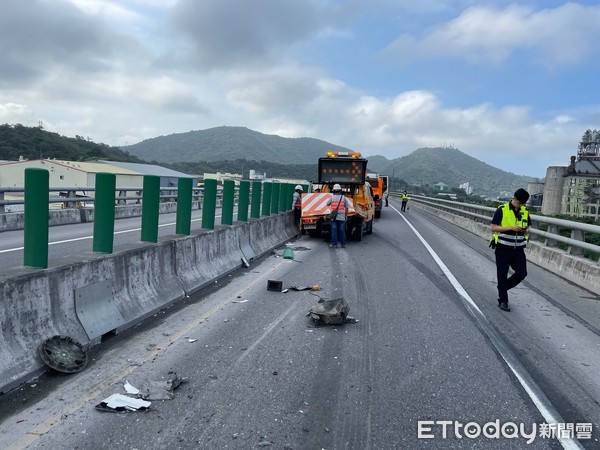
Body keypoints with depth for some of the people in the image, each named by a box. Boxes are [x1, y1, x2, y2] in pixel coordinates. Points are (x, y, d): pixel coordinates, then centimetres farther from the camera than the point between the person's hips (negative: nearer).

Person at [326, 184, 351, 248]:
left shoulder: (332, 197, -4)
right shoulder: (343, 198, -1)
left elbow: (327, 204, 10)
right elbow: (347, 207, 1)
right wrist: (345, 215, 10)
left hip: (334, 217, -1)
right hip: (341, 217, 1)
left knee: (334, 230, 2)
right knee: (342, 231, 7)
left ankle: (334, 244, 2)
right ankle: (343, 244, 11)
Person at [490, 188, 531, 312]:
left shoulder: (525, 211, 6)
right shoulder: (502, 210, -10)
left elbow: (527, 227, 17)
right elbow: (493, 228, -12)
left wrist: (526, 230, -7)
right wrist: (511, 228, -21)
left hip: (518, 249, 4)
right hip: (503, 249, -4)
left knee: (522, 273, -3)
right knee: (502, 275, 3)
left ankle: (503, 287, 23)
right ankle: (502, 301, 16)